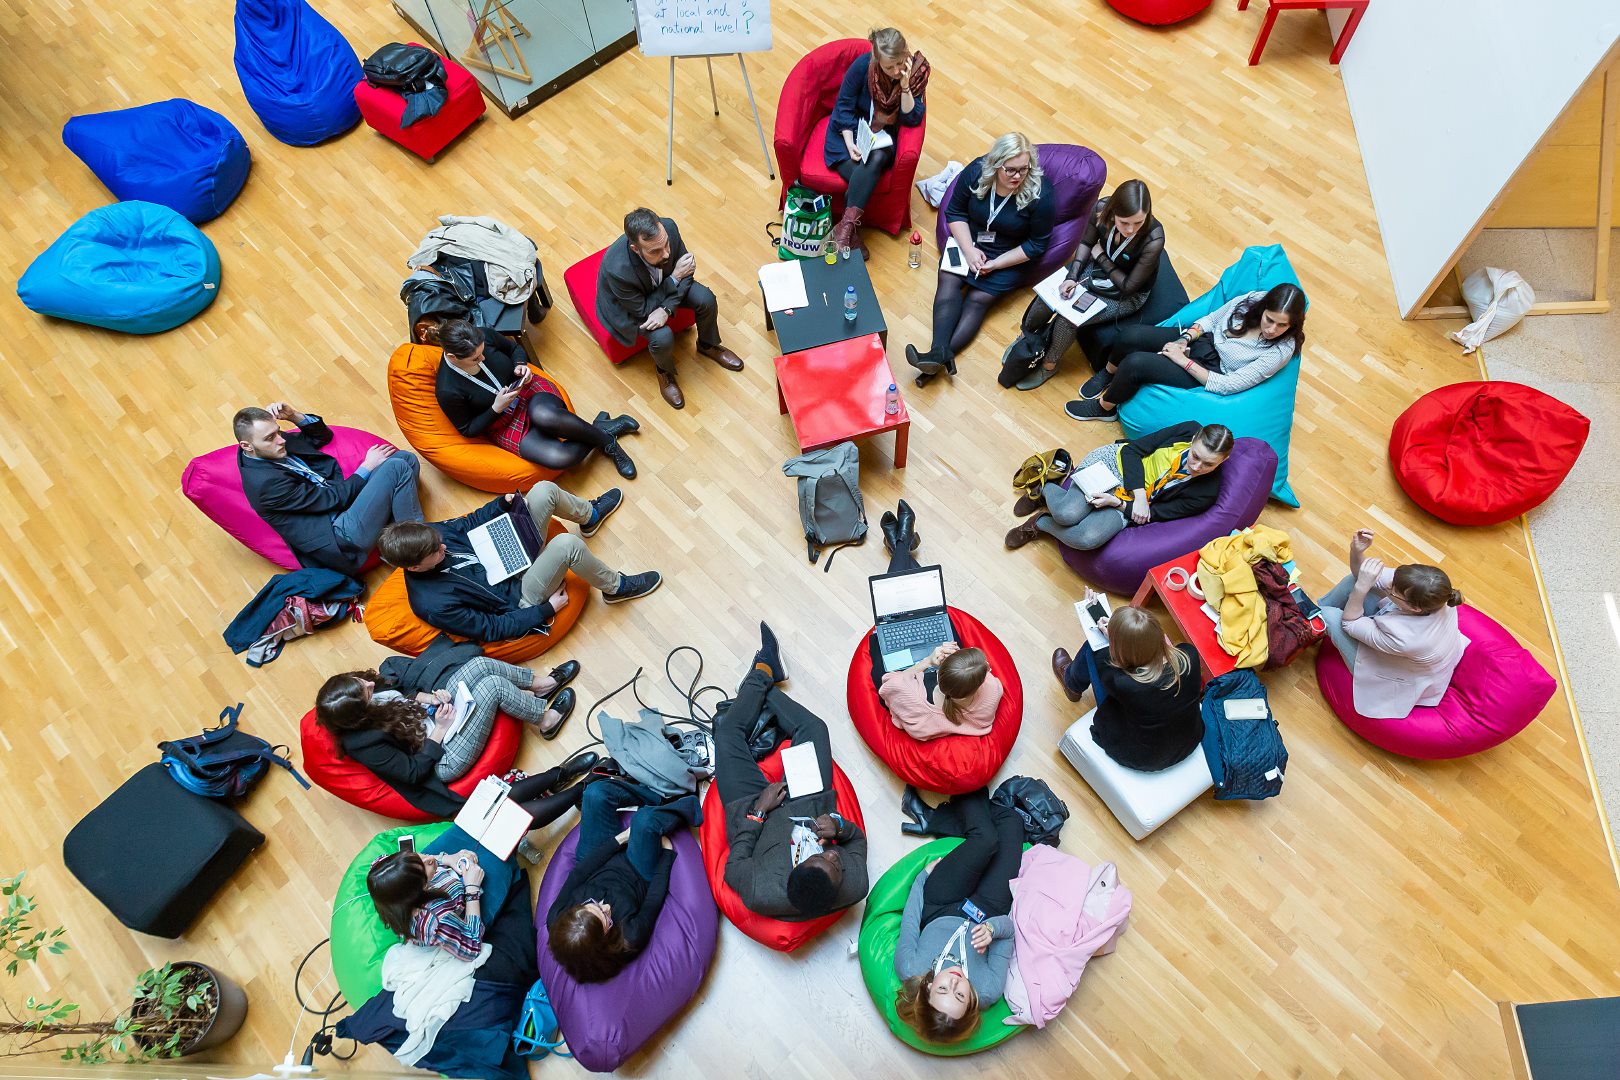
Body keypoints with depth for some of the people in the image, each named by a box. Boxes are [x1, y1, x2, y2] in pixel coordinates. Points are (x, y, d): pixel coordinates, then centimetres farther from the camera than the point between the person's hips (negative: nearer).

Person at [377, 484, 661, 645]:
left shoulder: (427, 533, -10)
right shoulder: (433, 606, -28)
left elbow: (469, 524, 9)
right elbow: (492, 629, -19)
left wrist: (504, 503, -8)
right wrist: (547, 610, -17)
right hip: (518, 596, -7)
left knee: (544, 490, -7)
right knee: (567, 544, -33)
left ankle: (590, 515, 27)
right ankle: (615, 587, -4)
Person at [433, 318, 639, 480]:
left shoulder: (484, 336, -12)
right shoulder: (448, 391, -20)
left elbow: (514, 348, 10)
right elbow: (468, 430, -7)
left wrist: (521, 365, -12)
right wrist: (496, 408, -20)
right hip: (505, 424, -2)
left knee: (544, 416, -39)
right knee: (559, 458, -31)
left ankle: (598, 432, -13)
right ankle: (603, 429, -5)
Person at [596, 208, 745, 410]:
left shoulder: (668, 228, -31)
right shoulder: (617, 270, -42)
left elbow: (686, 271, -14)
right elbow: (642, 310, -25)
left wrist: (667, 309, -28)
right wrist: (674, 278, -29)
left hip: (665, 283, 4)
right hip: (629, 304, -4)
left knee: (706, 299, -14)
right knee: (663, 337, -26)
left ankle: (708, 345, 18)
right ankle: (665, 372, 10)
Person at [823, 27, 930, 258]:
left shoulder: (918, 69, -14)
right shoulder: (863, 65, -18)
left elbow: (912, 119, -14)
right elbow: (843, 106, -9)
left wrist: (905, 86, -28)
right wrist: (850, 143, -20)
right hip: (850, 129, -1)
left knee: (876, 159, -33)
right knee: (860, 176, -29)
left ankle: (845, 228, -33)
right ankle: (851, 233, -15)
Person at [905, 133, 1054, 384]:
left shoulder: (1040, 194, -22)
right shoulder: (976, 171, -14)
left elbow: (1037, 244, -13)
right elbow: (955, 212, -2)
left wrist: (996, 264, -19)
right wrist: (969, 250, -15)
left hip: (1009, 256, -2)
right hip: (969, 241, 3)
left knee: (978, 299, -20)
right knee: (949, 280, -22)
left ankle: (940, 356, -32)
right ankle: (940, 353, -39)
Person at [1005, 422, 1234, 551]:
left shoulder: (1206, 493, -14)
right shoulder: (1189, 430, -14)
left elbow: (1154, 514, -9)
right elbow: (1132, 449, -7)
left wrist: (1117, 503, -21)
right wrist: (1139, 493, -19)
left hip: (1127, 504, 0)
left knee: (1087, 539, -32)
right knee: (1067, 513, -29)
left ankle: (1041, 524, -2)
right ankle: (1046, 489, 7)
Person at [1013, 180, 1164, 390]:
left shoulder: (1153, 240, -34)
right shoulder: (1101, 209, -23)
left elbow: (1129, 286, -22)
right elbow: (1086, 243, -3)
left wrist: (1100, 256, -16)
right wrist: (1071, 277, -16)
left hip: (1126, 295, -4)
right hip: (1096, 268, 4)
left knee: (1067, 319, -20)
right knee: (1047, 298, -15)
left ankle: (1050, 364, 9)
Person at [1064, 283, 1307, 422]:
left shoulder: (1281, 351, -23)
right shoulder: (1254, 299, -10)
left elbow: (1226, 385, -21)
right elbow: (1212, 318, 5)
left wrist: (1184, 361, -23)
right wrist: (1185, 339, -13)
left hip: (1208, 375, -5)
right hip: (1200, 339, 5)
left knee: (1135, 363, -26)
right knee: (1129, 336, -17)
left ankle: (1104, 407, 4)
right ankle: (1107, 374, 17)